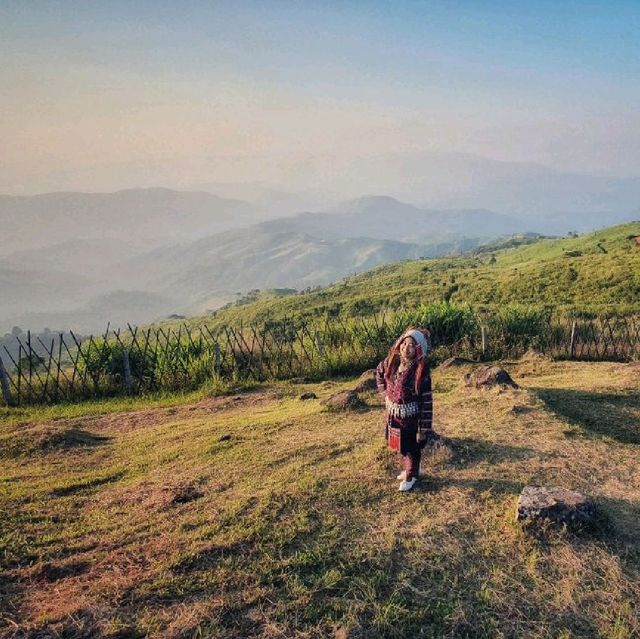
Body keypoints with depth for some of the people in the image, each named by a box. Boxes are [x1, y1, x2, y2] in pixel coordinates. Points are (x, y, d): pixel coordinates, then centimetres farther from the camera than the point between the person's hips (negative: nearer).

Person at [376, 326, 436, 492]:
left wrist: (424, 430, -21)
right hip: (392, 414, 6)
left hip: (411, 418, -6)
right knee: (401, 445, 25)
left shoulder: (421, 371, -25)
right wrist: (384, 391, 7)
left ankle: (411, 476, 39)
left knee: (411, 447, 15)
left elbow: (426, 402, -22)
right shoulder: (392, 360, -10)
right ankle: (411, 468, 50)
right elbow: (379, 372, 15)